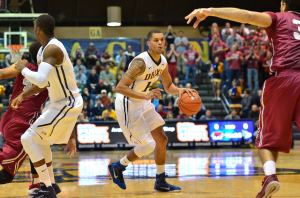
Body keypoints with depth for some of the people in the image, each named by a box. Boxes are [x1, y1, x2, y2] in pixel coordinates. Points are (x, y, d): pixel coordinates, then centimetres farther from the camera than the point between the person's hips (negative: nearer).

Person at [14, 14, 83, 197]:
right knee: (40, 139, 23)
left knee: (28, 139, -12)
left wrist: (23, 69, -19)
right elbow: (43, 81, 23)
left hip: (67, 104, -10)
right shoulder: (44, 49, 9)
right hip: (60, 102, 10)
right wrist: (23, 96, 18)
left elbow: (41, 80, -37)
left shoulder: (52, 49, -23)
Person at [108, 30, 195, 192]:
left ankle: (161, 182, 21)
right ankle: (117, 167, 14)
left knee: (161, 140, 10)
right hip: (128, 105, -9)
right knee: (148, 146, -8)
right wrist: (146, 96, -38)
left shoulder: (163, 61, -1)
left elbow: (168, 86, 13)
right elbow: (119, 88, -31)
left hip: (143, 104, 9)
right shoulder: (141, 62, -27)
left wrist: (180, 90, -9)